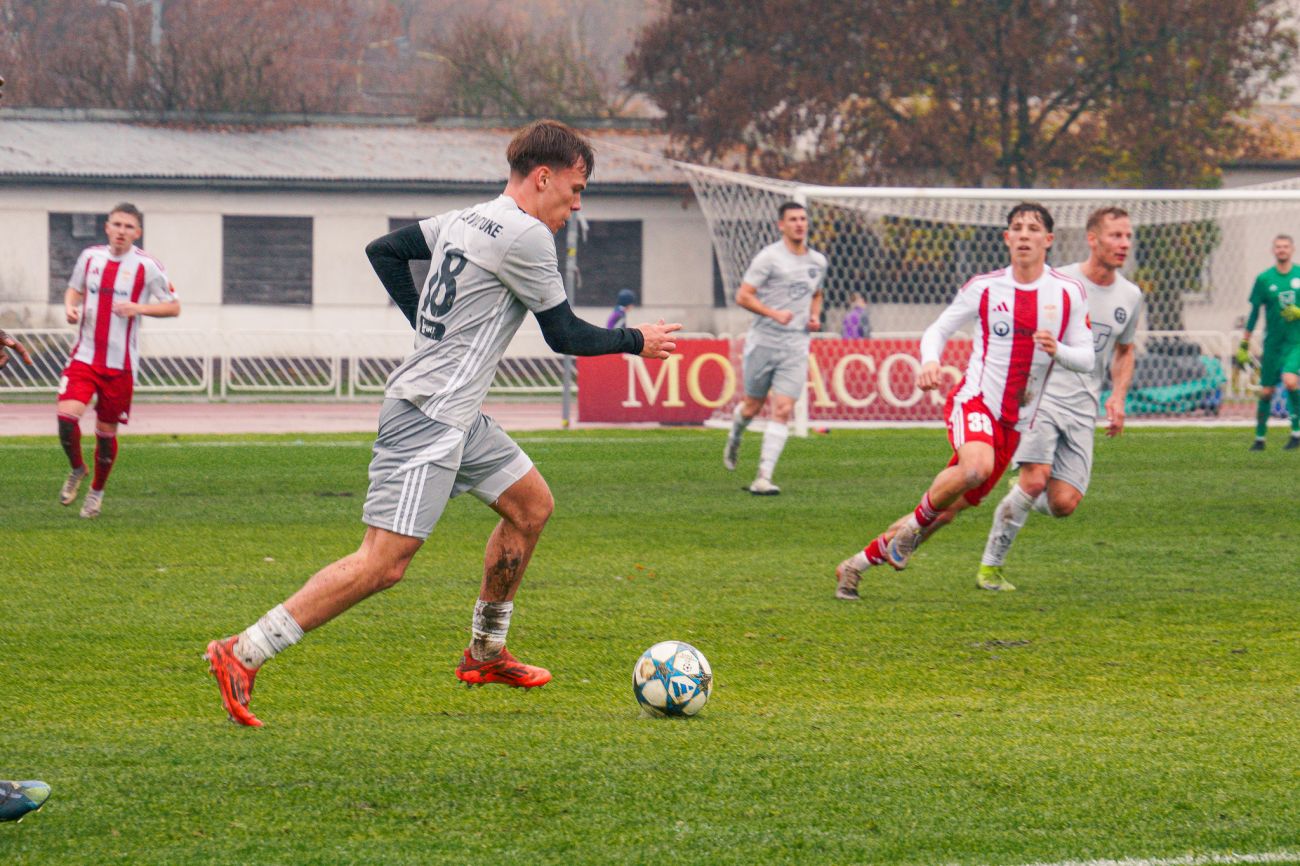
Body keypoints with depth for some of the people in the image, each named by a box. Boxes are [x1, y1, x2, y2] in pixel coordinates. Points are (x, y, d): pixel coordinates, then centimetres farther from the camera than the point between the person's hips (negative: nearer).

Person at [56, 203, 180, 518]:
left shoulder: (147, 266, -6)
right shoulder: (90, 257, 5)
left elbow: (173, 307, -2)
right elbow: (75, 288, 21)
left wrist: (140, 308, -19)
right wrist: (70, 306, -2)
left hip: (120, 364, -2)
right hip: (84, 357, 2)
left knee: (106, 430, 5)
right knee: (66, 415, -18)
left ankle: (97, 491, 29)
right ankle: (77, 469, 11)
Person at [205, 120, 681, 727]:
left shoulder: (463, 220, 13)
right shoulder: (525, 235, -13)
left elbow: (383, 251, 22)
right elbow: (564, 336, -7)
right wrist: (636, 342, 9)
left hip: (457, 415, 11)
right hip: (429, 417, -11)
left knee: (532, 505, 20)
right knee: (385, 562, -15)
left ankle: (485, 654, 29)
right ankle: (241, 654, -19)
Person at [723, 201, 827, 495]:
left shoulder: (818, 261, 11)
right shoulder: (769, 257, -8)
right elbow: (743, 296, -10)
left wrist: (815, 316, 9)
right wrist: (773, 314, -23)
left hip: (796, 346, 3)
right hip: (763, 341, -3)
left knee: (783, 410, -10)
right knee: (752, 406, 9)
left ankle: (763, 478, -13)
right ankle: (735, 437, 46)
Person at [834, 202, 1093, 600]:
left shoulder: (1069, 294, 1)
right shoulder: (984, 288, -1)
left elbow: (1085, 358, 5)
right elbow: (938, 330, 7)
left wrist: (1056, 350, -18)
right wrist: (929, 361, -15)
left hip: (1015, 420, 3)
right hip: (974, 400, -3)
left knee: (951, 508, 4)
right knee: (977, 466, -37)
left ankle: (857, 564, 18)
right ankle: (917, 521, -10)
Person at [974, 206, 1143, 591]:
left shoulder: (1130, 296, 9)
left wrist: (1117, 397, 10)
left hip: (1083, 410, 4)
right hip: (1042, 396, -4)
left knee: (1064, 504, -8)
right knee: (1035, 480, -21)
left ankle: (1023, 497, 28)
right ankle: (990, 565, -5)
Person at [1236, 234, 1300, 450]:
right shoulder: (1264, 279, 2)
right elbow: (1254, 312, 7)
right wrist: (1244, 344, 7)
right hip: (1273, 342, 1)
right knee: (1266, 391, 3)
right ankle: (1259, 438, 18)